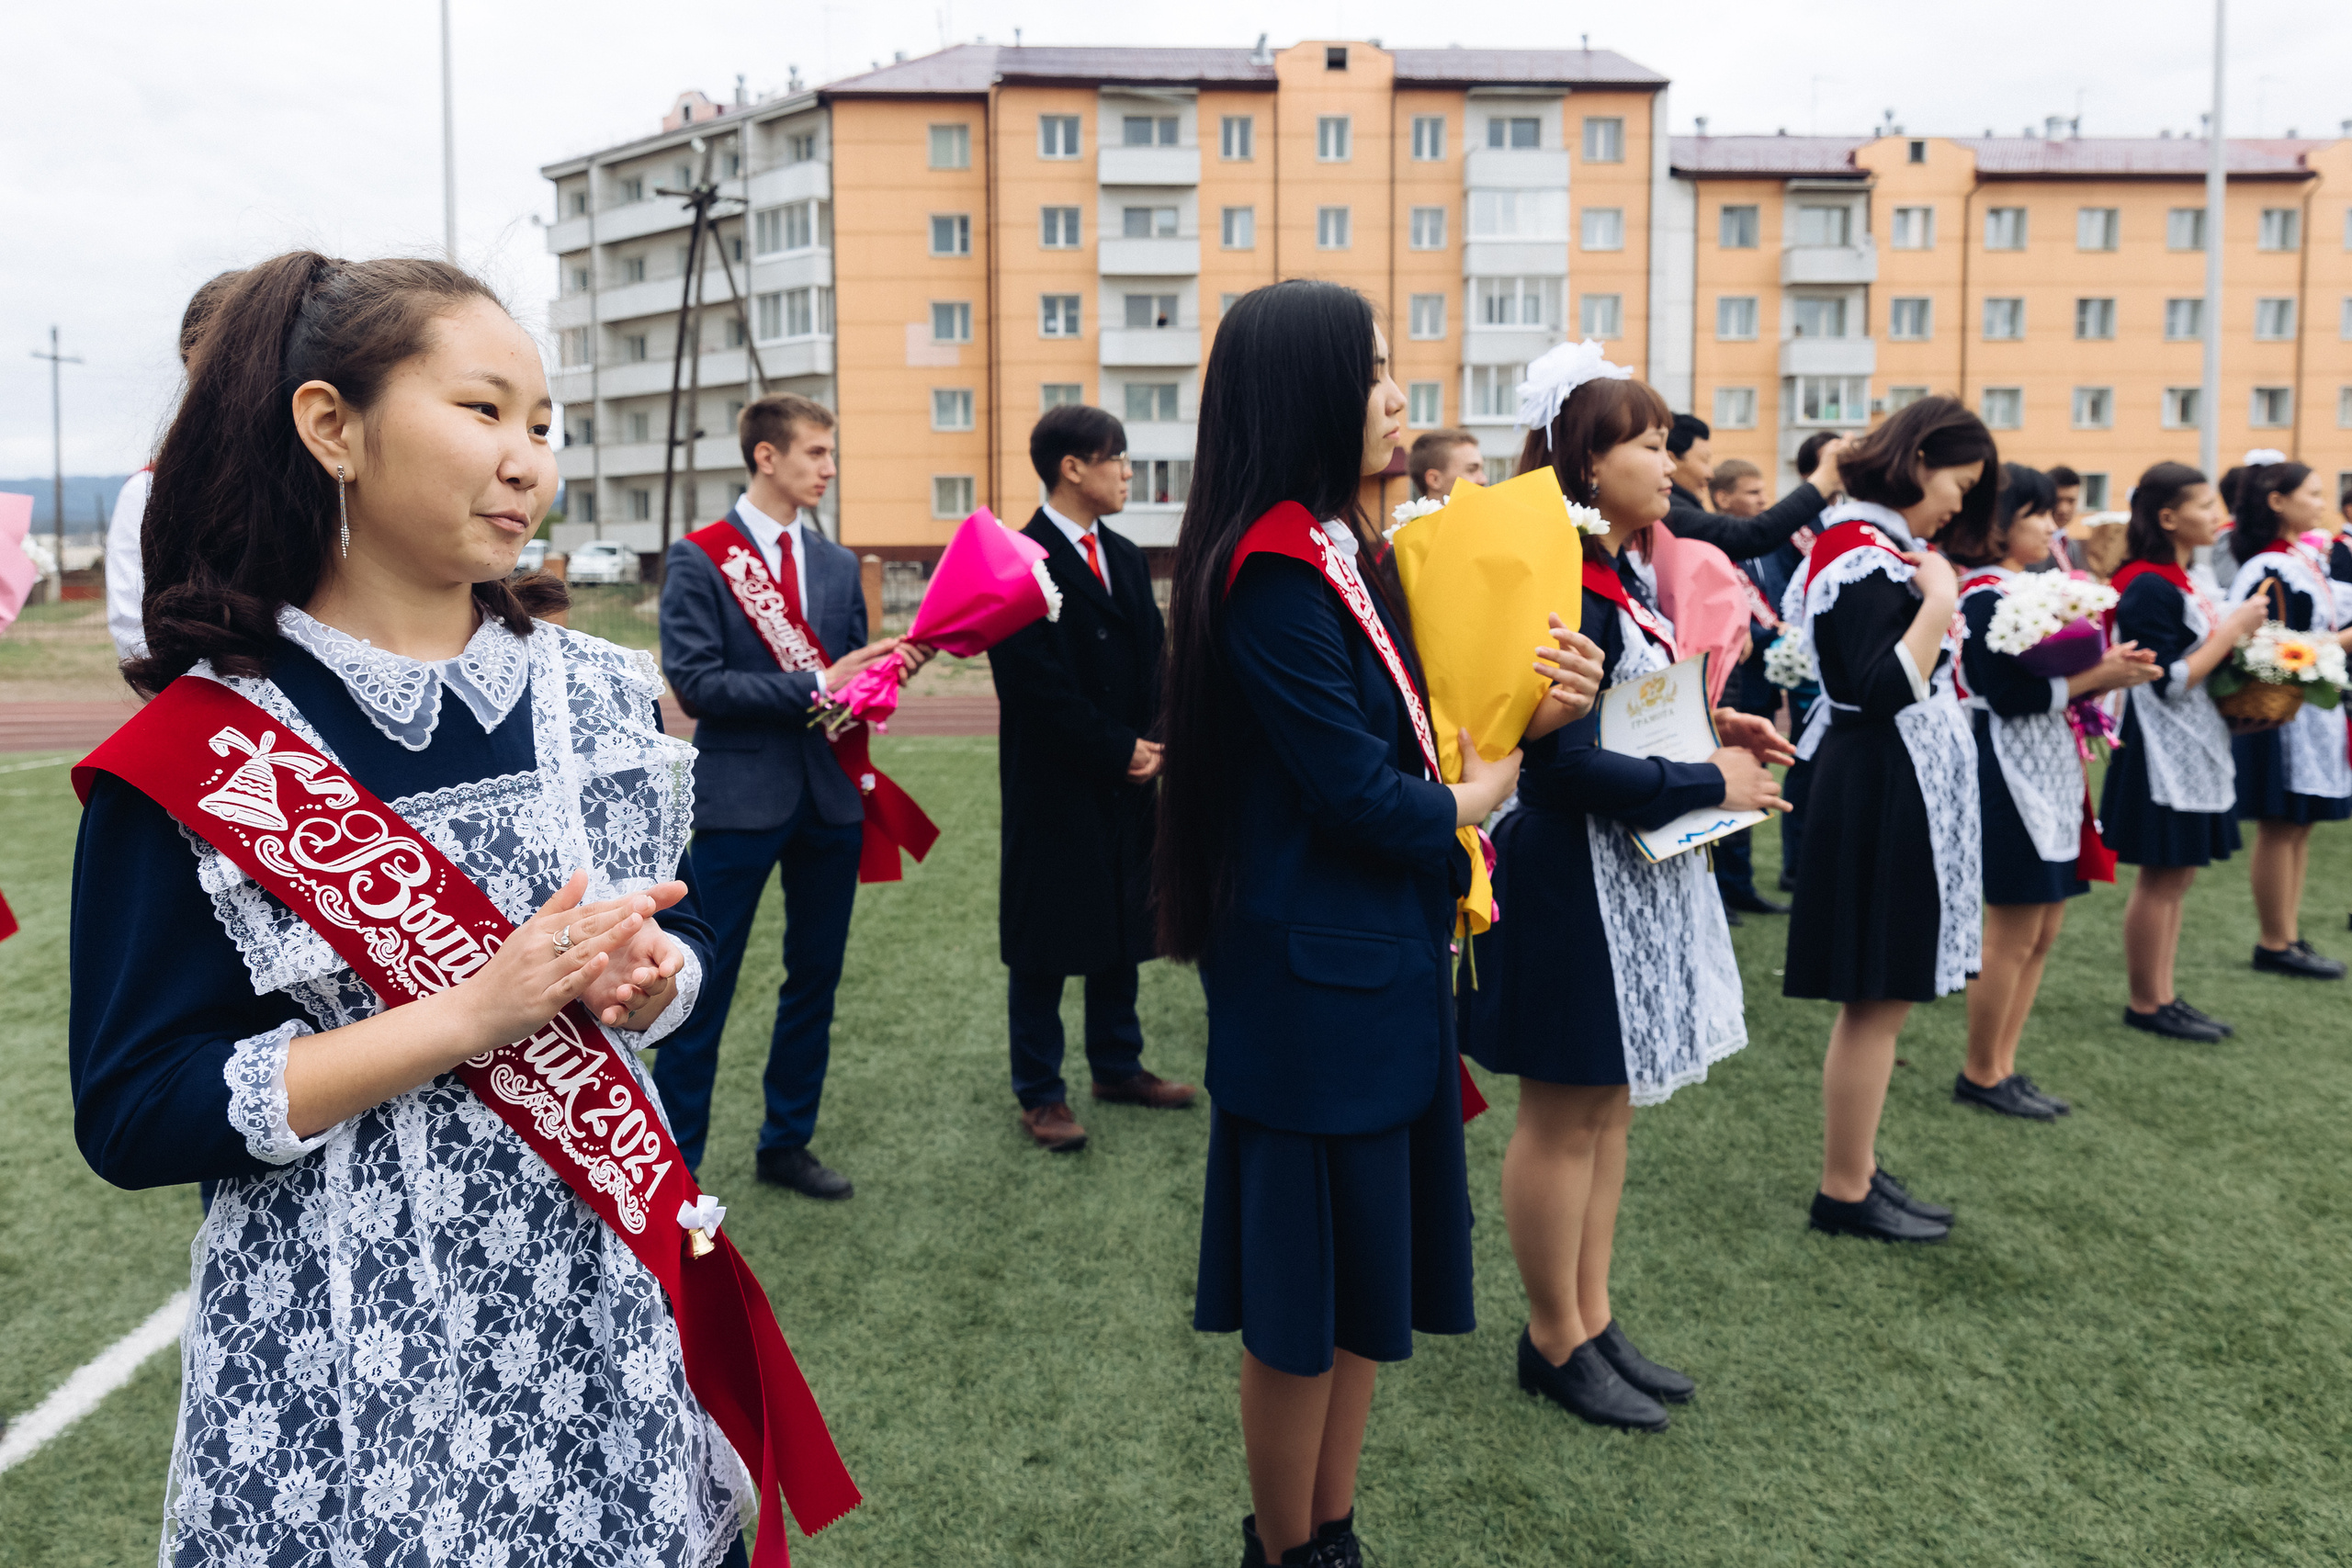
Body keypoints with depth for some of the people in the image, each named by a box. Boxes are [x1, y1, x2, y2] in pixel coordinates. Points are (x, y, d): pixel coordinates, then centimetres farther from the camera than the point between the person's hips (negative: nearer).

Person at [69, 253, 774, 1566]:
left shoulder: (599, 694, 0)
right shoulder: (200, 754, -12)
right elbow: (131, 1116, -12)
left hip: (605, 1303, 4)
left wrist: (646, 980, -13)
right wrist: (469, 1016, -21)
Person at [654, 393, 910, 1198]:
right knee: (704, 988, -2)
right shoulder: (697, 559, -4)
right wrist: (813, 686, -18)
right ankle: (674, 1162, 10)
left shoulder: (839, 564, 13)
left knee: (815, 980, 13)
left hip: (831, 797, 6)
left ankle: (787, 1145, 28)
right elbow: (696, 682, -13)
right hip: (740, 796, -6)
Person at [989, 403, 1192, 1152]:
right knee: (1043, 945, 3)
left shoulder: (1125, 558, 12)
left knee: (1123, 928, 15)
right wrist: (1117, 752, -13)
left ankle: (1117, 1066, 29)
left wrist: (1151, 744, -5)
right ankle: (1039, 1092, 14)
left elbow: (1152, 662, 11)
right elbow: (1038, 685, -17)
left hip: (1127, 781, 7)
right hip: (1053, 788, -7)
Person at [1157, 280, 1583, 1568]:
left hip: (1381, 969, 9)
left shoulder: (1333, 554, 9)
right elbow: (1358, 796, -21)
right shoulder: (1275, 573, -20)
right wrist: (1480, 790, -3)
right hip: (1317, 978, -9)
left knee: (1365, 1277, 19)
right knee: (1306, 1292, 8)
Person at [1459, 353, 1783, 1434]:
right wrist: (1713, 784, -16)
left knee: (1607, 1105, 17)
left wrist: (1705, 730, 2)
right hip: (1571, 879, -10)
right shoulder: (1567, 592, -20)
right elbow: (1568, 763, -24)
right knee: (1564, 1119, 4)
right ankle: (1555, 1343, 20)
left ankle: (1592, 1318, 31)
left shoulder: (1609, 583, 11)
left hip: (1626, 872, 10)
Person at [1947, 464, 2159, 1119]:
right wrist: (2094, 678, -15)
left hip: (2050, 770, 10)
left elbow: (2047, 679, 15)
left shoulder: (2026, 588, 14)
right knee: (2012, 937, -1)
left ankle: (2002, 1066, 21)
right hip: (2012, 776, -10)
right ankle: (1981, 1075, 12)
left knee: (2042, 934, 13)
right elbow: (2008, 696, -20)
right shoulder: (1984, 596, -14)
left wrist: (2106, 672, 0)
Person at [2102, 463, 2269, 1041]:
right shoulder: (2150, 588, -19)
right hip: (2165, 752, -10)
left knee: (2175, 877, 13)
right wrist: (2233, 629, -16)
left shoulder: (2177, 580, 11)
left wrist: (2239, 636, 6)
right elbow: (2170, 681, -21)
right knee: (2162, 880, -1)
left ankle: (2163, 996, 21)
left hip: (2194, 748, 10)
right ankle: (2145, 1004, 10)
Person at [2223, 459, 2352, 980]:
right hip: (2286, 714, -9)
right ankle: (2275, 945, 7)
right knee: (2281, 828, -2)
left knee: (2298, 826, 12)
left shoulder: (2303, 558, 12)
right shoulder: (2271, 570, -16)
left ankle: (2288, 937, 20)